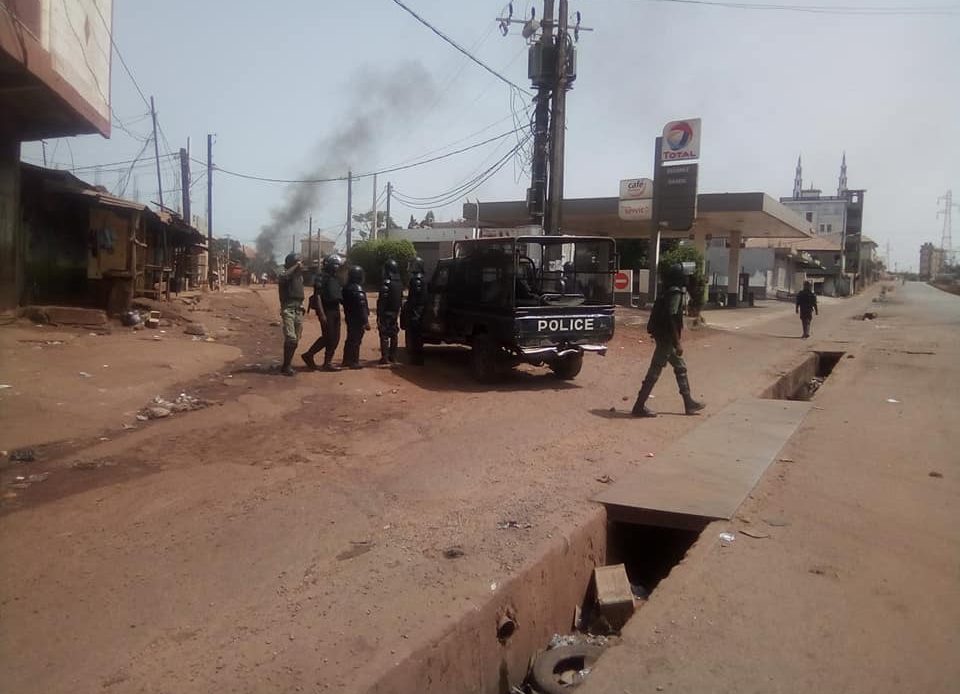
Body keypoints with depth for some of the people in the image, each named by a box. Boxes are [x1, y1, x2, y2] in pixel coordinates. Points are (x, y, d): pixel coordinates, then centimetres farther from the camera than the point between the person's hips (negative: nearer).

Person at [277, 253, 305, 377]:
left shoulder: (300, 275, 15)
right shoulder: (285, 275, -9)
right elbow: (283, 277, -36)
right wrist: (296, 266, -26)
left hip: (299, 310, 8)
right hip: (288, 309, -8)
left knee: (296, 340, 10)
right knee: (291, 339, -16)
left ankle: (287, 364, 21)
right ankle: (285, 366, -8)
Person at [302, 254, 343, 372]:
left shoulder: (336, 278, 16)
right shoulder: (321, 277, -11)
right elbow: (317, 296, -17)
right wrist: (321, 314, -23)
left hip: (335, 309, 8)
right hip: (326, 310, -8)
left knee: (335, 338, 7)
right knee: (328, 337, -7)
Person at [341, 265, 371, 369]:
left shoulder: (347, 288, 9)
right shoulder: (358, 289, -19)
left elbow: (344, 302, 16)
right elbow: (362, 307, -23)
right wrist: (366, 321, -21)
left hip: (349, 317, 9)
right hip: (357, 319, -9)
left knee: (350, 339, 17)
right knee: (356, 340, -4)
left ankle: (346, 360, 25)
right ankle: (354, 362, -2)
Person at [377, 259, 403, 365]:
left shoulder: (386, 283, -16)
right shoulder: (399, 282, 10)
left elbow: (382, 301, -19)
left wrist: (379, 315, -17)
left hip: (386, 313, -8)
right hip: (395, 312, 8)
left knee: (384, 335, -5)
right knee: (393, 335, 14)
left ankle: (385, 357, -6)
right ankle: (393, 357, 20)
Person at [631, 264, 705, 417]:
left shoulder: (669, 293, 14)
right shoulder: (675, 293, -15)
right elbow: (671, 319, -23)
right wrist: (678, 342, -21)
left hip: (665, 338, 10)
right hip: (667, 339, -10)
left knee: (680, 368, 16)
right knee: (654, 371, -6)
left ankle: (689, 403, 24)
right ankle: (639, 406, -2)